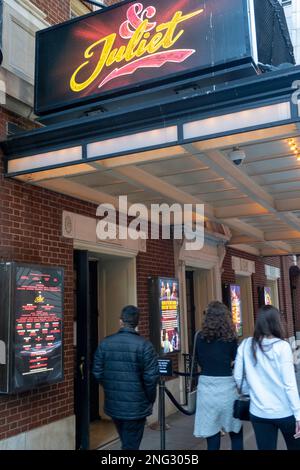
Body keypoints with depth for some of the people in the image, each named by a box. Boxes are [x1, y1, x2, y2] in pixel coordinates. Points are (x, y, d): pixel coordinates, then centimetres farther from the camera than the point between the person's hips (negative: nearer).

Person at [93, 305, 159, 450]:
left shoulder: (105, 343, -2)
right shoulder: (144, 345, -14)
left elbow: (97, 373, 1)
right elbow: (151, 377, -16)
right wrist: (150, 400, 1)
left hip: (113, 404, 4)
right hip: (136, 406, -4)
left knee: (126, 442, 26)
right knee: (131, 445, 10)